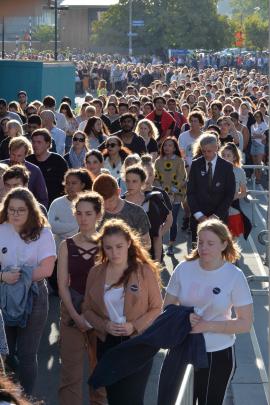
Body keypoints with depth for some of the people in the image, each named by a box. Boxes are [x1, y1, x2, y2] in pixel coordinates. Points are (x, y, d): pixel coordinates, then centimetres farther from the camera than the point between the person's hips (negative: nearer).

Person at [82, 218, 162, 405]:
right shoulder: (96, 273, 1)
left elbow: (157, 308, -6)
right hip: (107, 344, 4)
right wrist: (104, 325, -13)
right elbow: (87, 309, 6)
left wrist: (135, 326, -20)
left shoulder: (145, 271, -10)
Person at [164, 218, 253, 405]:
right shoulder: (183, 269, -6)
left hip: (218, 355, -2)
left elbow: (245, 323, -11)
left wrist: (207, 325, -20)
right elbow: (168, 307, 4)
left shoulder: (235, 276, -11)